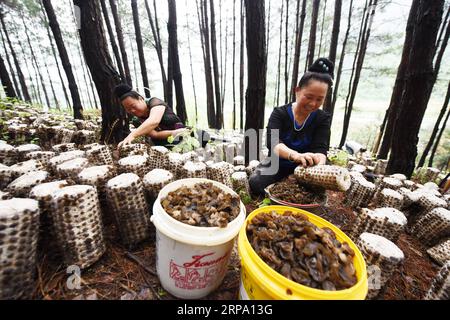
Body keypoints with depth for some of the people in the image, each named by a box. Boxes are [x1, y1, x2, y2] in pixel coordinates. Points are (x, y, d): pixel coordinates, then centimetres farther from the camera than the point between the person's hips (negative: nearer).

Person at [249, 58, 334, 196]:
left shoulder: (323, 119, -4)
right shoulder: (279, 113, -10)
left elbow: (320, 148, -18)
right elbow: (273, 142, -28)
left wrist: (319, 165, -44)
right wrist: (295, 155, -50)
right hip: (278, 164, -2)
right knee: (255, 183, -29)